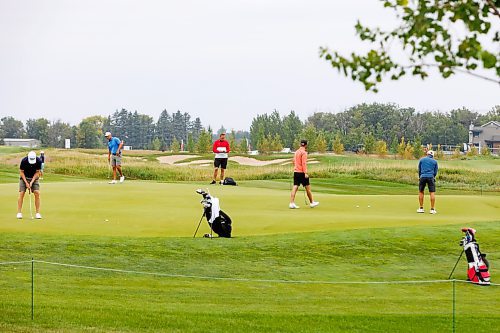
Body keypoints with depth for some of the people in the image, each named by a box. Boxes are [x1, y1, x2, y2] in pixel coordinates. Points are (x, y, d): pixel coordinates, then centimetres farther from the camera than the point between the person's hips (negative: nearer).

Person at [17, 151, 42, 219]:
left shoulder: (39, 161, -22)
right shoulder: (24, 161, -25)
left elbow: (37, 172, -11)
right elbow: (21, 172, -14)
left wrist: (31, 182, -18)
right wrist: (26, 182, -19)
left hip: (34, 178, 1)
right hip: (24, 178, -1)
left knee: (37, 193, -13)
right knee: (21, 193, -12)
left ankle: (37, 213, -8)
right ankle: (19, 212, -6)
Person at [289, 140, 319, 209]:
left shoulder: (296, 152, 13)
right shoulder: (304, 152, -12)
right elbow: (304, 163, -18)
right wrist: (305, 173, -19)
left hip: (295, 172, 7)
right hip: (301, 172, -7)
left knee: (295, 187, 1)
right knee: (308, 187, 6)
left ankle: (292, 203, -7)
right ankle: (312, 202, 17)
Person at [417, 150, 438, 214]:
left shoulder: (421, 159, 11)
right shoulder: (434, 161, 11)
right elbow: (435, 172, 13)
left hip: (423, 177, 1)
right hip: (431, 177, -1)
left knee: (421, 192, 12)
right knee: (432, 192, 0)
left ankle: (421, 208, 13)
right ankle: (432, 209, -4)